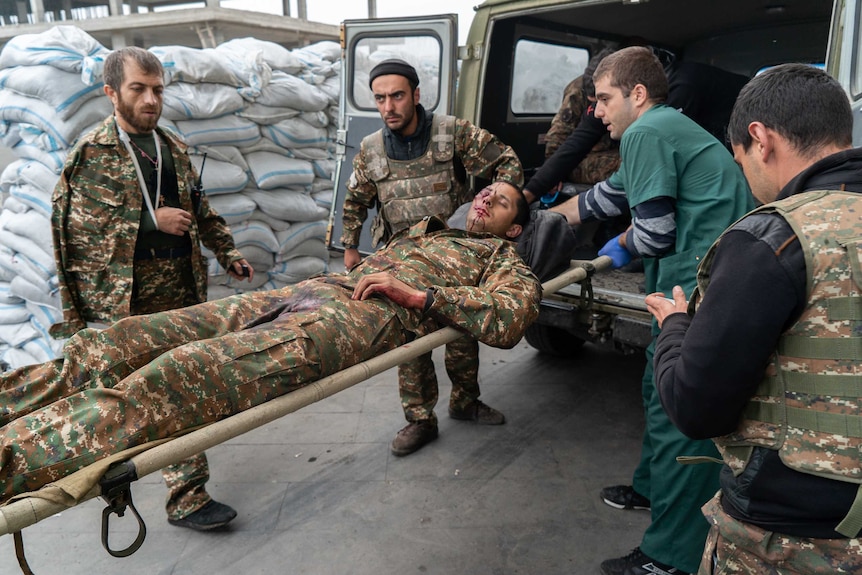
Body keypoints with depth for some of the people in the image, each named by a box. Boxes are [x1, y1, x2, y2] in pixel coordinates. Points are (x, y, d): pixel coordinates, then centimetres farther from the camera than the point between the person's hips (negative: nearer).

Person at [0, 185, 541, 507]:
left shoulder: (507, 259, 16)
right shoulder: (426, 230, 36)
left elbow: (508, 322, -6)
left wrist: (415, 293, -9)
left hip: (367, 318, -7)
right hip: (310, 290, 8)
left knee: (180, 374, -30)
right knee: (111, 345, -10)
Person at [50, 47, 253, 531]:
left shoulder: (173, 149, 16)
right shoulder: (92, 154, -1)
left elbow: (200, 210, 23)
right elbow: (78, 223, -9)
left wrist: (227, 252, 13)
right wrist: (152, 220, -13)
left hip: (182, 291, 5)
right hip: (127, 300, -5)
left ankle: (187, 494, 26)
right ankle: (187, 494, 3)